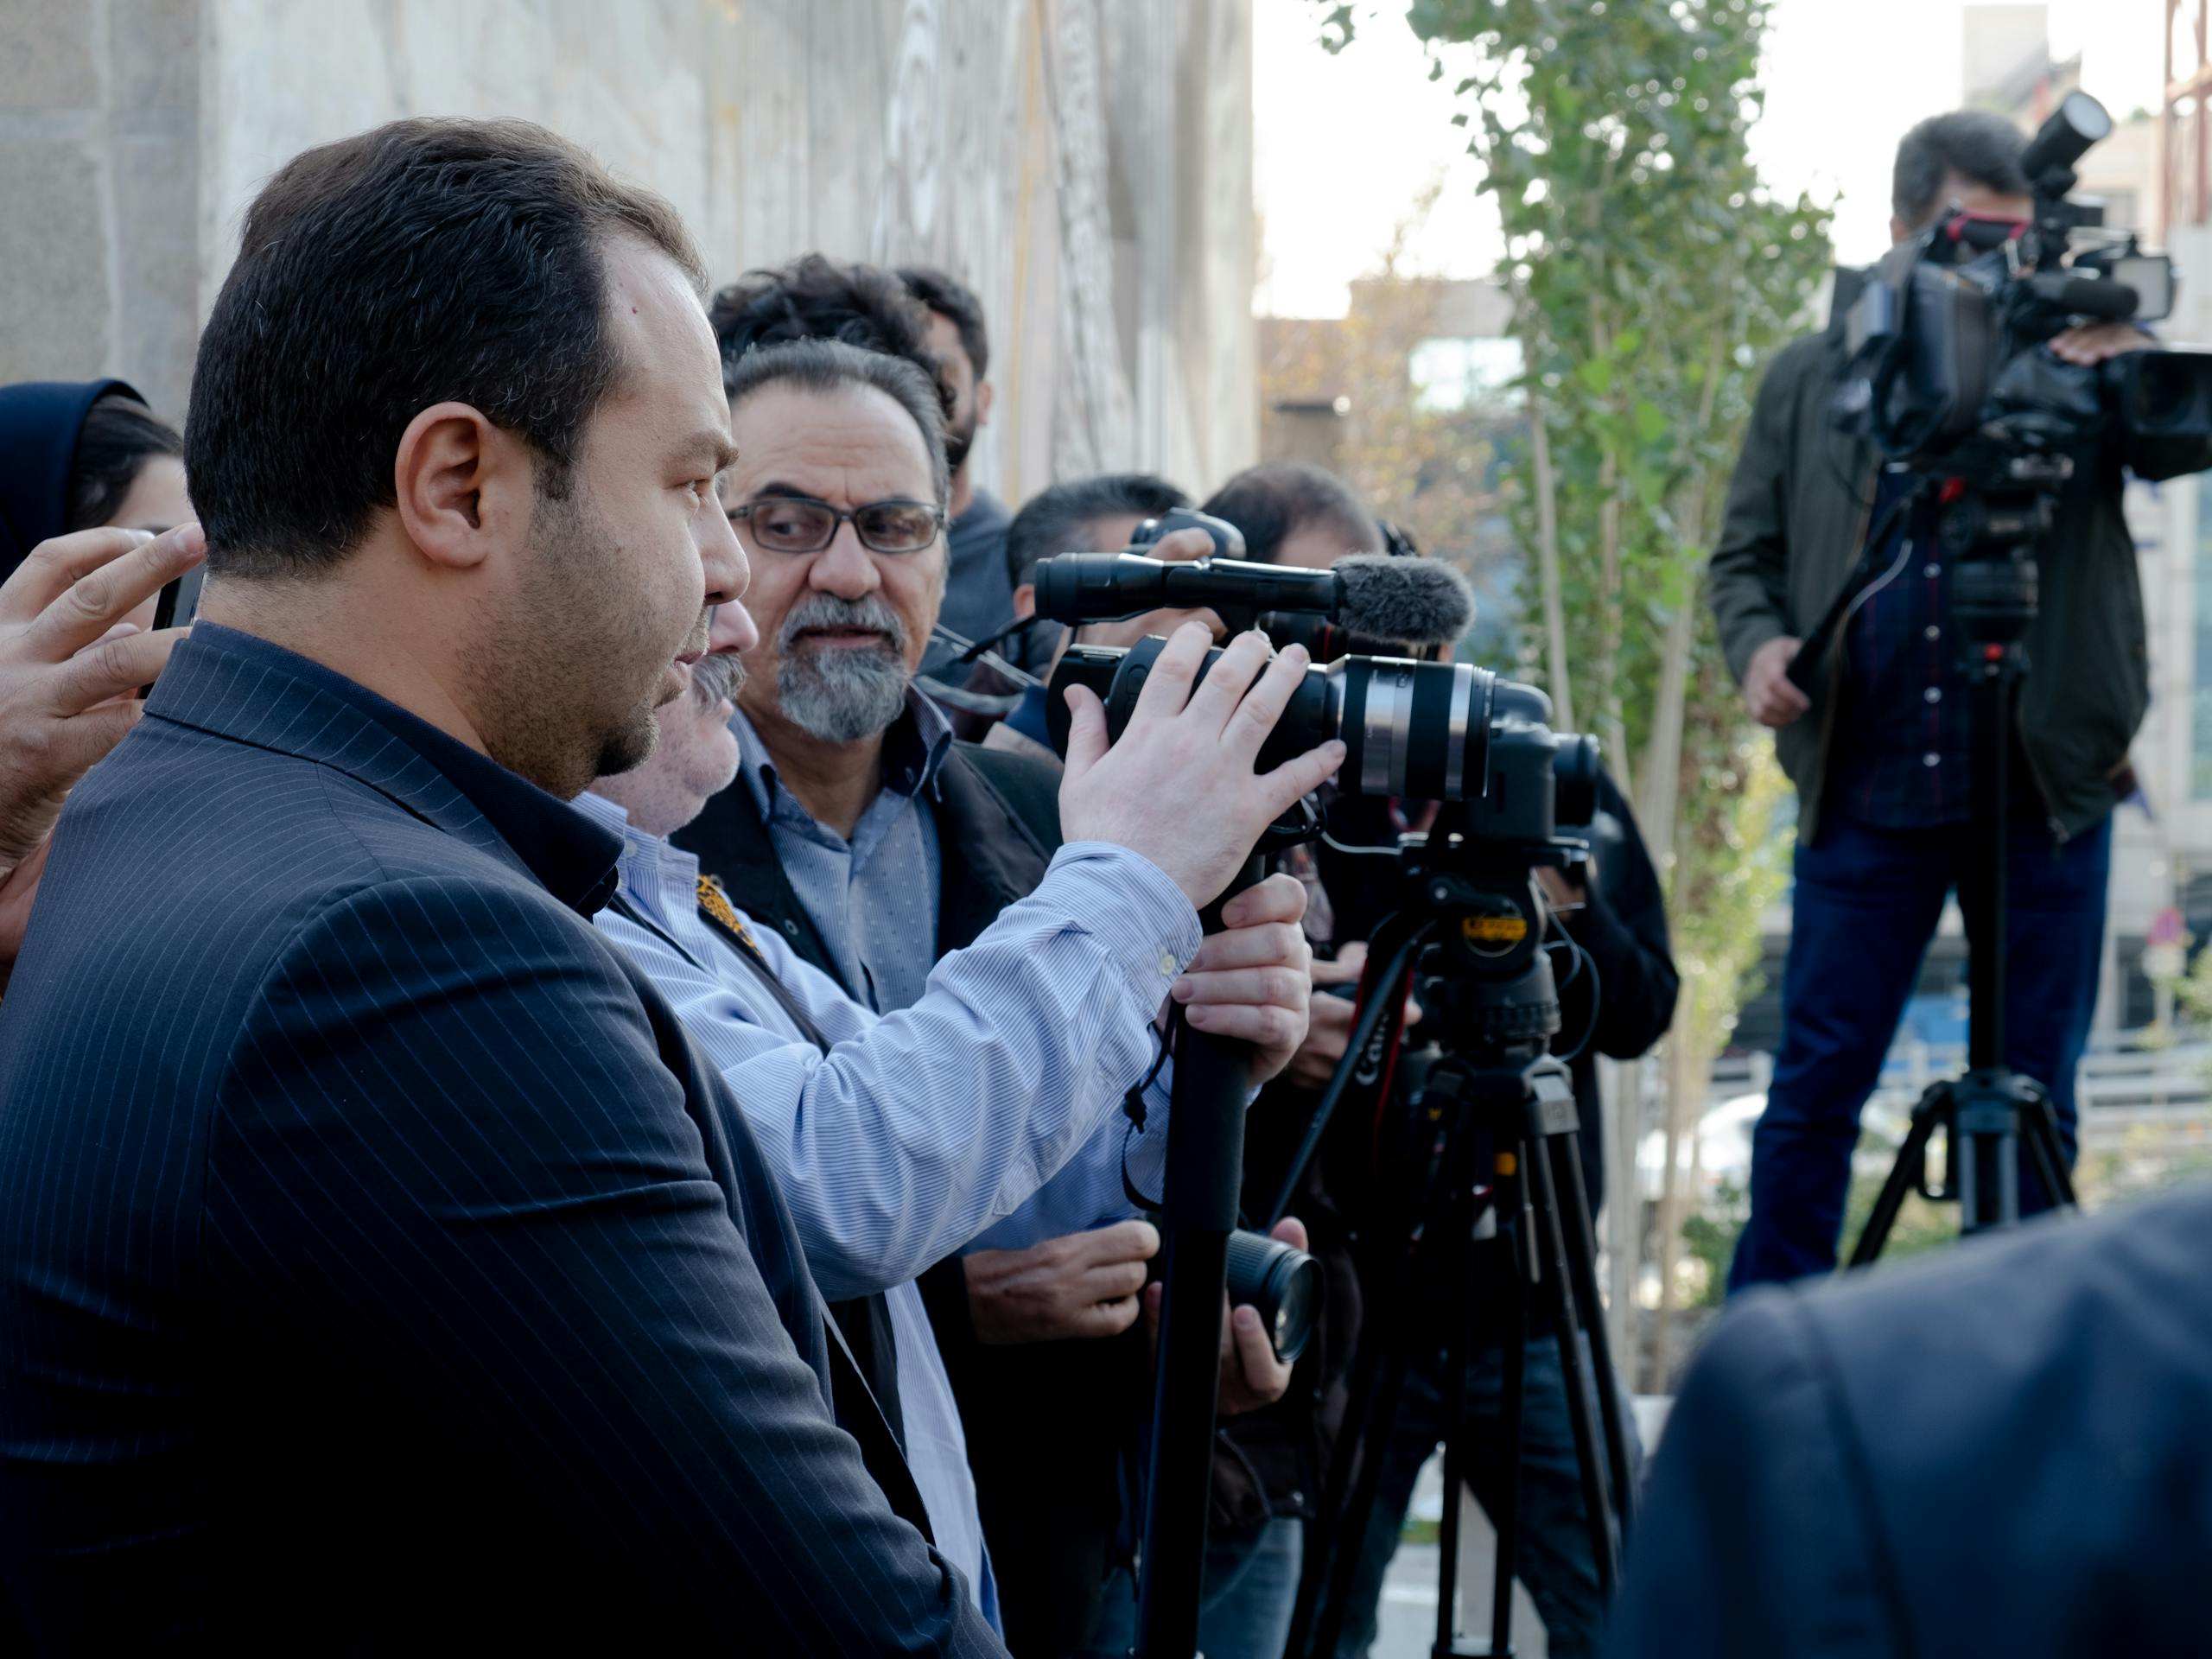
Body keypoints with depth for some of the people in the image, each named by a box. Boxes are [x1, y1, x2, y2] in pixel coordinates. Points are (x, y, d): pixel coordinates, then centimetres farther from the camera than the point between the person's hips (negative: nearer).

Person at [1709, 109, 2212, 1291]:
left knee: (2034, 1101, 7)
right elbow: (1745, 554, 12)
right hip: (1865, 795, 0)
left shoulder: (2072, 364, 4)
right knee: (1814, 1091, 3)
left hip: (2046, 794, 0)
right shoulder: (1810, 381, 7)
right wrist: (1758, 644, -8)